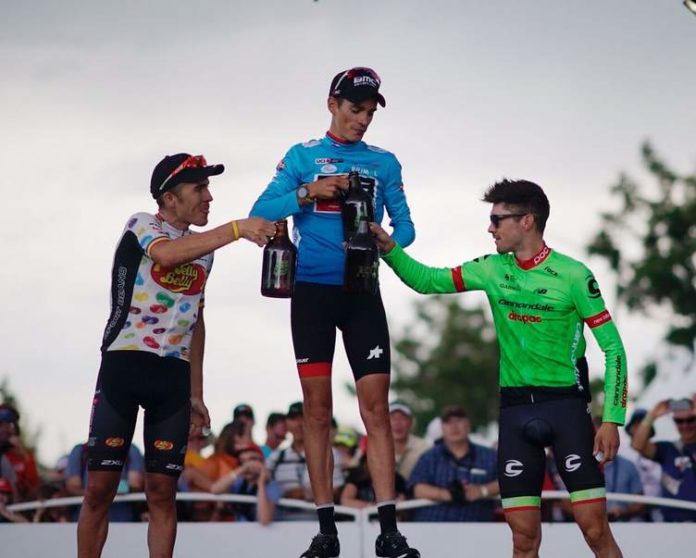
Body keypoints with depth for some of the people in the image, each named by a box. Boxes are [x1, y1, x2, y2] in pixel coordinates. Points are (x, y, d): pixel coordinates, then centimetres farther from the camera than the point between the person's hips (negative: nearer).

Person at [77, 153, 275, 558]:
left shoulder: (204, 248, 17)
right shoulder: (141, 226, -2)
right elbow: (167, 254, -26)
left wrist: (197, 392, 20)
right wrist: (237, 229, -31)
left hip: (174, 374, 5)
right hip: (124, 363, -5)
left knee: (162, 491, 0)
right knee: (100, 488, -6)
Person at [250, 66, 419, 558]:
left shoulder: (384, 162, 11)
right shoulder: (302, 156, 7)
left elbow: (405, 225, 9)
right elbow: (262, 212, -1)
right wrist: (309, 192, -16)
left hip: (362, 292, 1)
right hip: (313, 290, -1)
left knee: (376, 406, -8)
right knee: (317, 406, -1)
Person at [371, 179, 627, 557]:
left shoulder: (572, 275, -8)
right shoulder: (493, 270, 7)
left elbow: (612, 347, -7)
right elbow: (427, 281, 14)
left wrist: (611, 419, -13)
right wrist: (389, 248, -2)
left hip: (565, 402, -4)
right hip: (515, 407, 4)